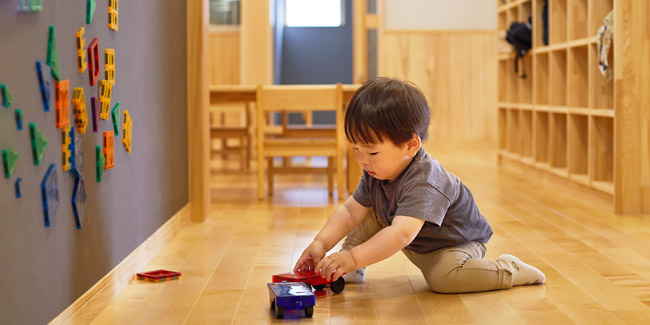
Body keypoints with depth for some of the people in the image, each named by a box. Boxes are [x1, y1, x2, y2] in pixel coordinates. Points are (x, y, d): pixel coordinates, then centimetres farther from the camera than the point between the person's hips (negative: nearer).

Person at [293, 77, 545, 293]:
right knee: (371, 209, -8)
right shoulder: (375, 173, -12)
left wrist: (354, 257, -58)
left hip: (457, 243, -7)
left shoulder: (423, 183, -39)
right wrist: (321, 243, -25)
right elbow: (349, 211, -9)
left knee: (443, 277, -35)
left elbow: (401, 234, -51)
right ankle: (349, 272, 1)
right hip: (415, 245, 7)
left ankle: (507, 270, -11)